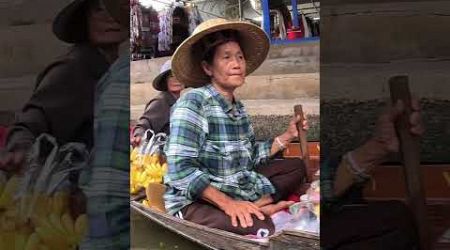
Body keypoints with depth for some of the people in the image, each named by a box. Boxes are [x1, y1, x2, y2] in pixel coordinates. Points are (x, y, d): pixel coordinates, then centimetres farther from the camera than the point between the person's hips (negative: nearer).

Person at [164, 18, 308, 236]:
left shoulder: (238, 108, 8)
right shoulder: (193, 102, -17)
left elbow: (249, 158, 14)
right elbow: (181, 168, -25)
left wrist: (287, 136, 11)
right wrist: (226, 203, -28)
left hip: (235, 190, 9)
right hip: (196, 200, -9)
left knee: (296, 166, 11)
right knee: (261, 228, -35)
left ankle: (257, 206, -9)